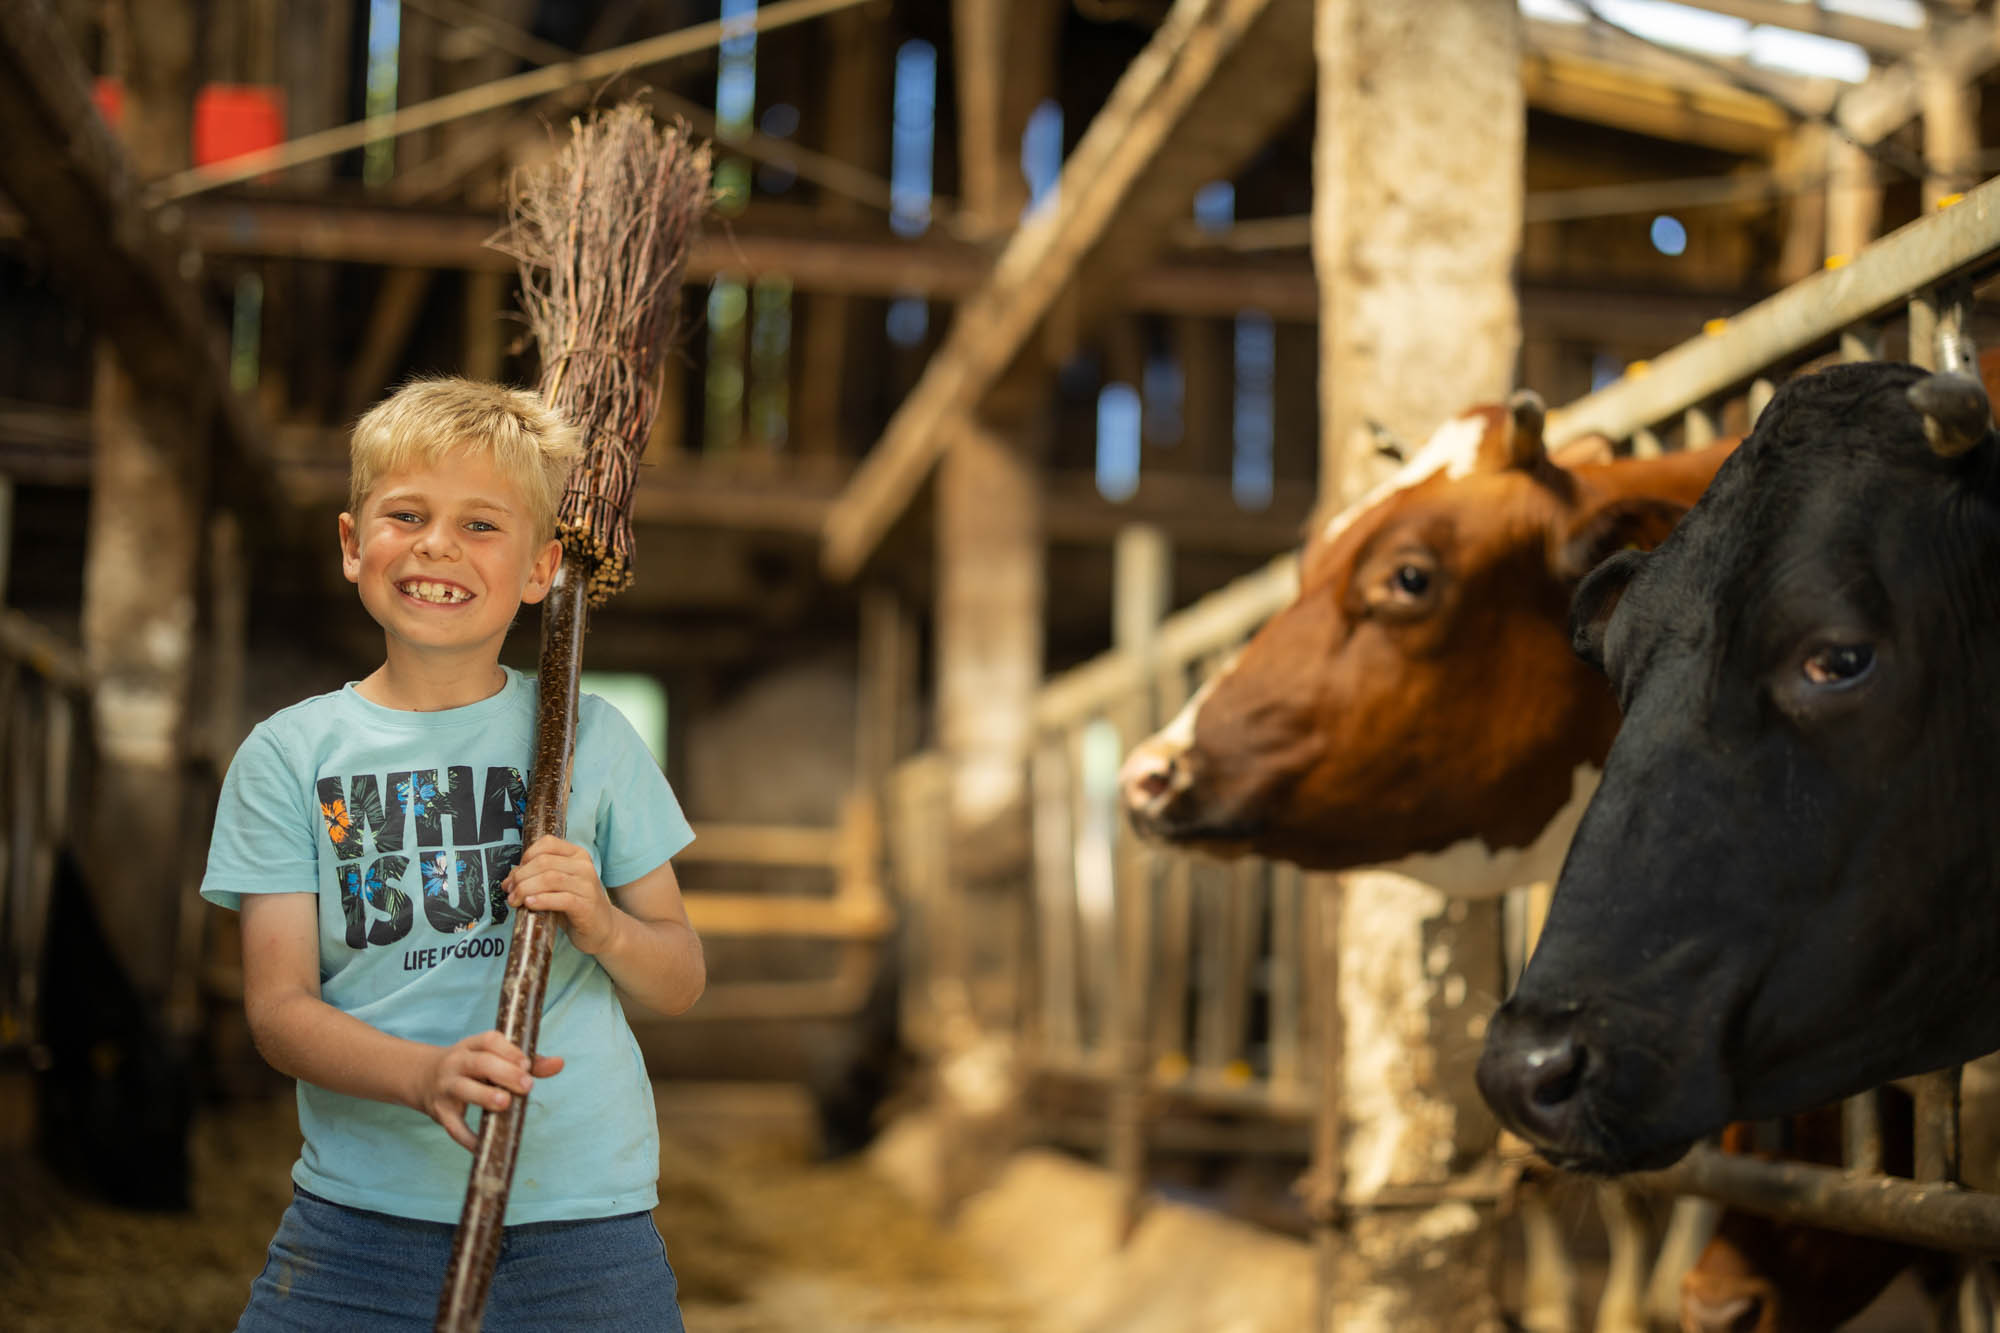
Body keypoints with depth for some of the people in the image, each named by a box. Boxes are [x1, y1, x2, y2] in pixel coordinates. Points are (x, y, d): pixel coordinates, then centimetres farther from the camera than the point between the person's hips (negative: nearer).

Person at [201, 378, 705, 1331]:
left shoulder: (591, 740, 5)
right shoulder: (291, 754, 3)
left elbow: (680, 984, 8)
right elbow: (277, 1006, -3)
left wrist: (605, 928, -13)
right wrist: (424, 1074, -21)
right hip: (360, 1216, 0)